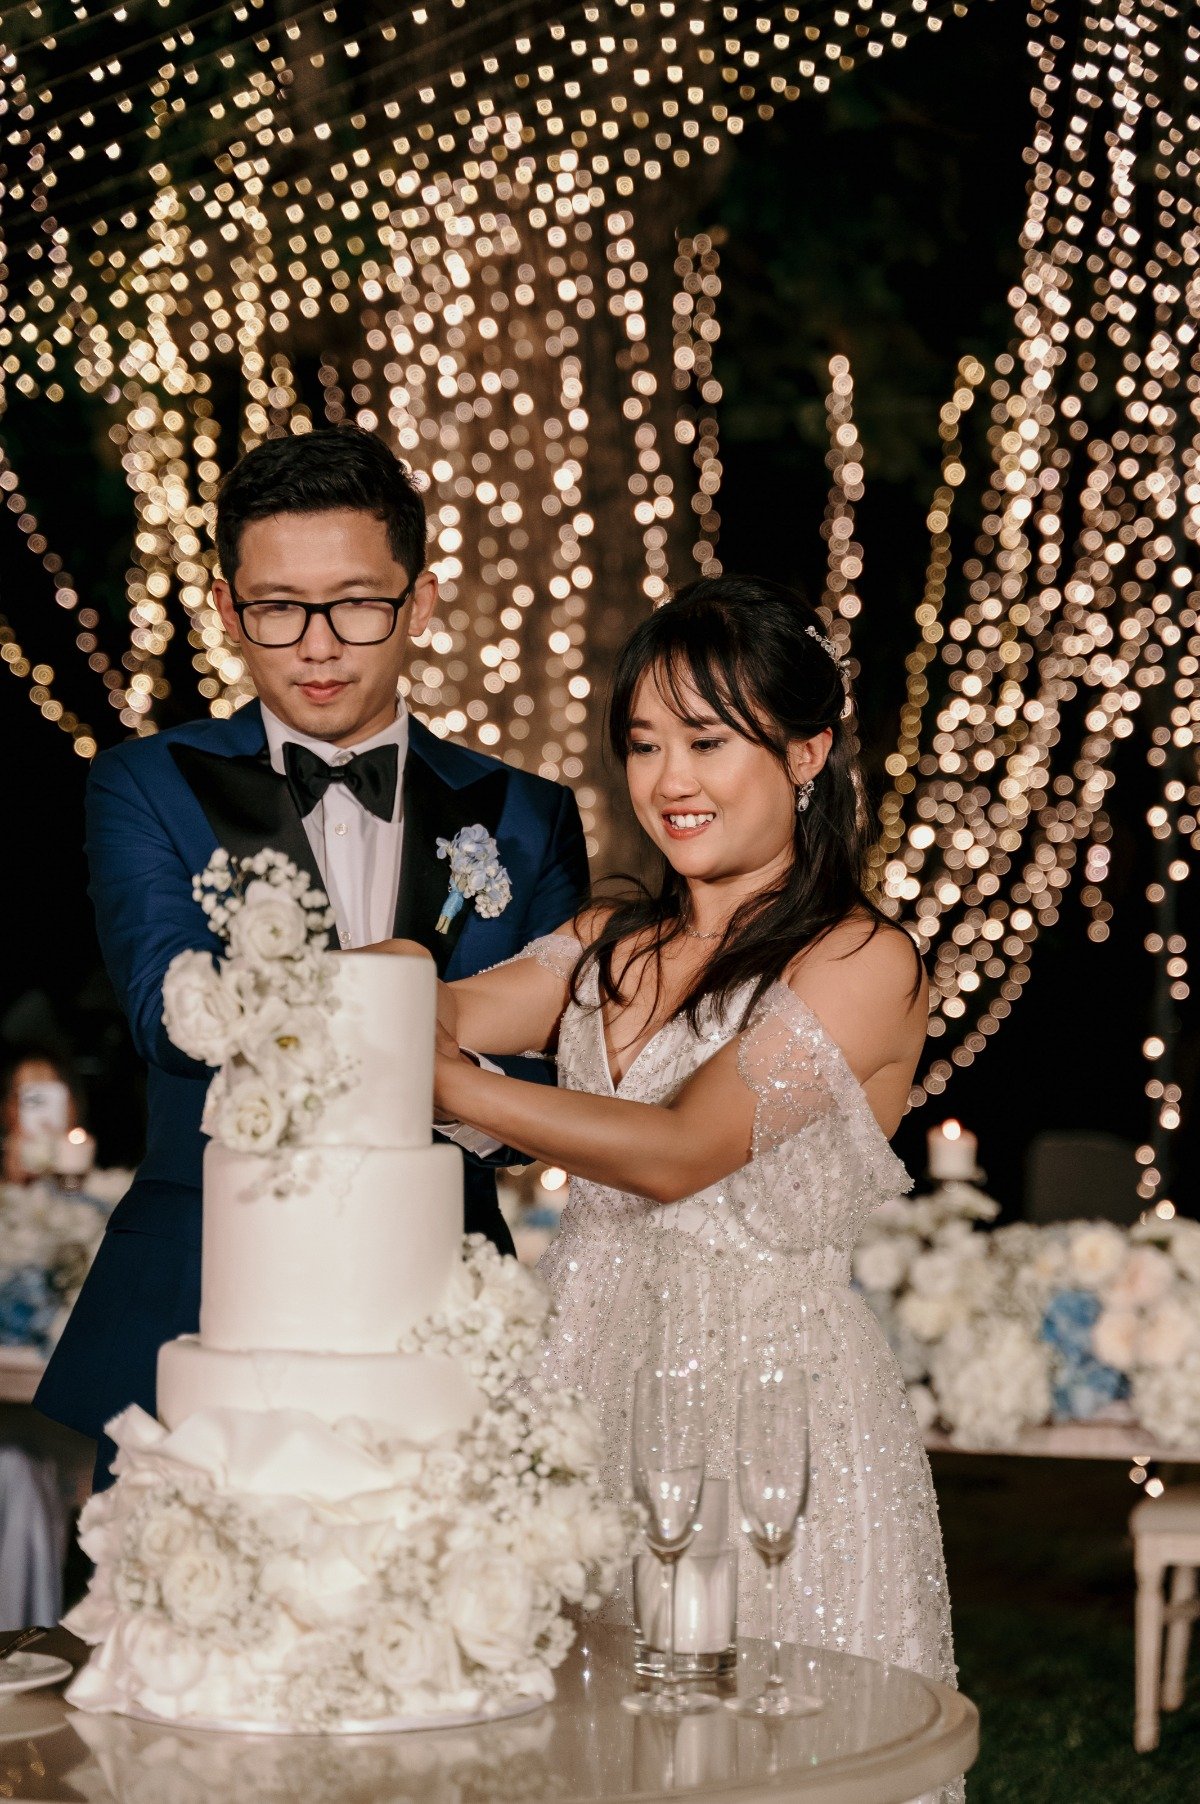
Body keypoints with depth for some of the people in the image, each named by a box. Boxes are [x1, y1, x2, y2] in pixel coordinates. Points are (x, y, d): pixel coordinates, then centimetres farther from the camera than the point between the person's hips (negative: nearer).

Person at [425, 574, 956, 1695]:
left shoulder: (863, 963, -9)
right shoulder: (611, 946, 13)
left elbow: (676, 1151, -17)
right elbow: (443, 1012, -2)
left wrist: (445, 1084, -21)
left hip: (770, 1408, -5)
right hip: (585, 1382, 6)